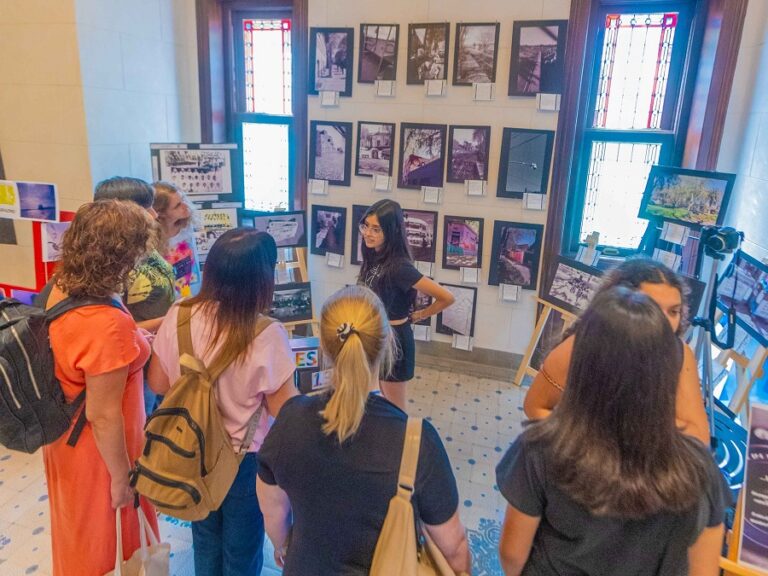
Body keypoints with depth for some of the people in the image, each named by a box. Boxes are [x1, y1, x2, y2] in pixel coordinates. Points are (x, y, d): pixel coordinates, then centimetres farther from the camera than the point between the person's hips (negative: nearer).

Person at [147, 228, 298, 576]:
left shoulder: (178, 317, -15)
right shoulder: (267, 335, -28)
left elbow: (158, 384, -2)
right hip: (245, 460, -4)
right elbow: (283, 409, -18)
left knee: (205, 543, 29)